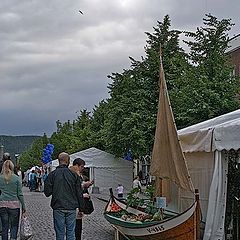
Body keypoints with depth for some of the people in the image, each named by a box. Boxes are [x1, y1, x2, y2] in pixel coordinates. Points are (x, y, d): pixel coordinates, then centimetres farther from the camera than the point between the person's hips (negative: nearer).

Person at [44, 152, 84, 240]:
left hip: (58, 208, -1)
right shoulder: (74, 175, -2)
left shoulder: (52, 175, -4)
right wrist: (81, 209, 10)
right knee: (71, 232, 7)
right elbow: (79, 194, 1)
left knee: (60, 233, 5)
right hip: (71, 208, 1)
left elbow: (47, 192, -5)